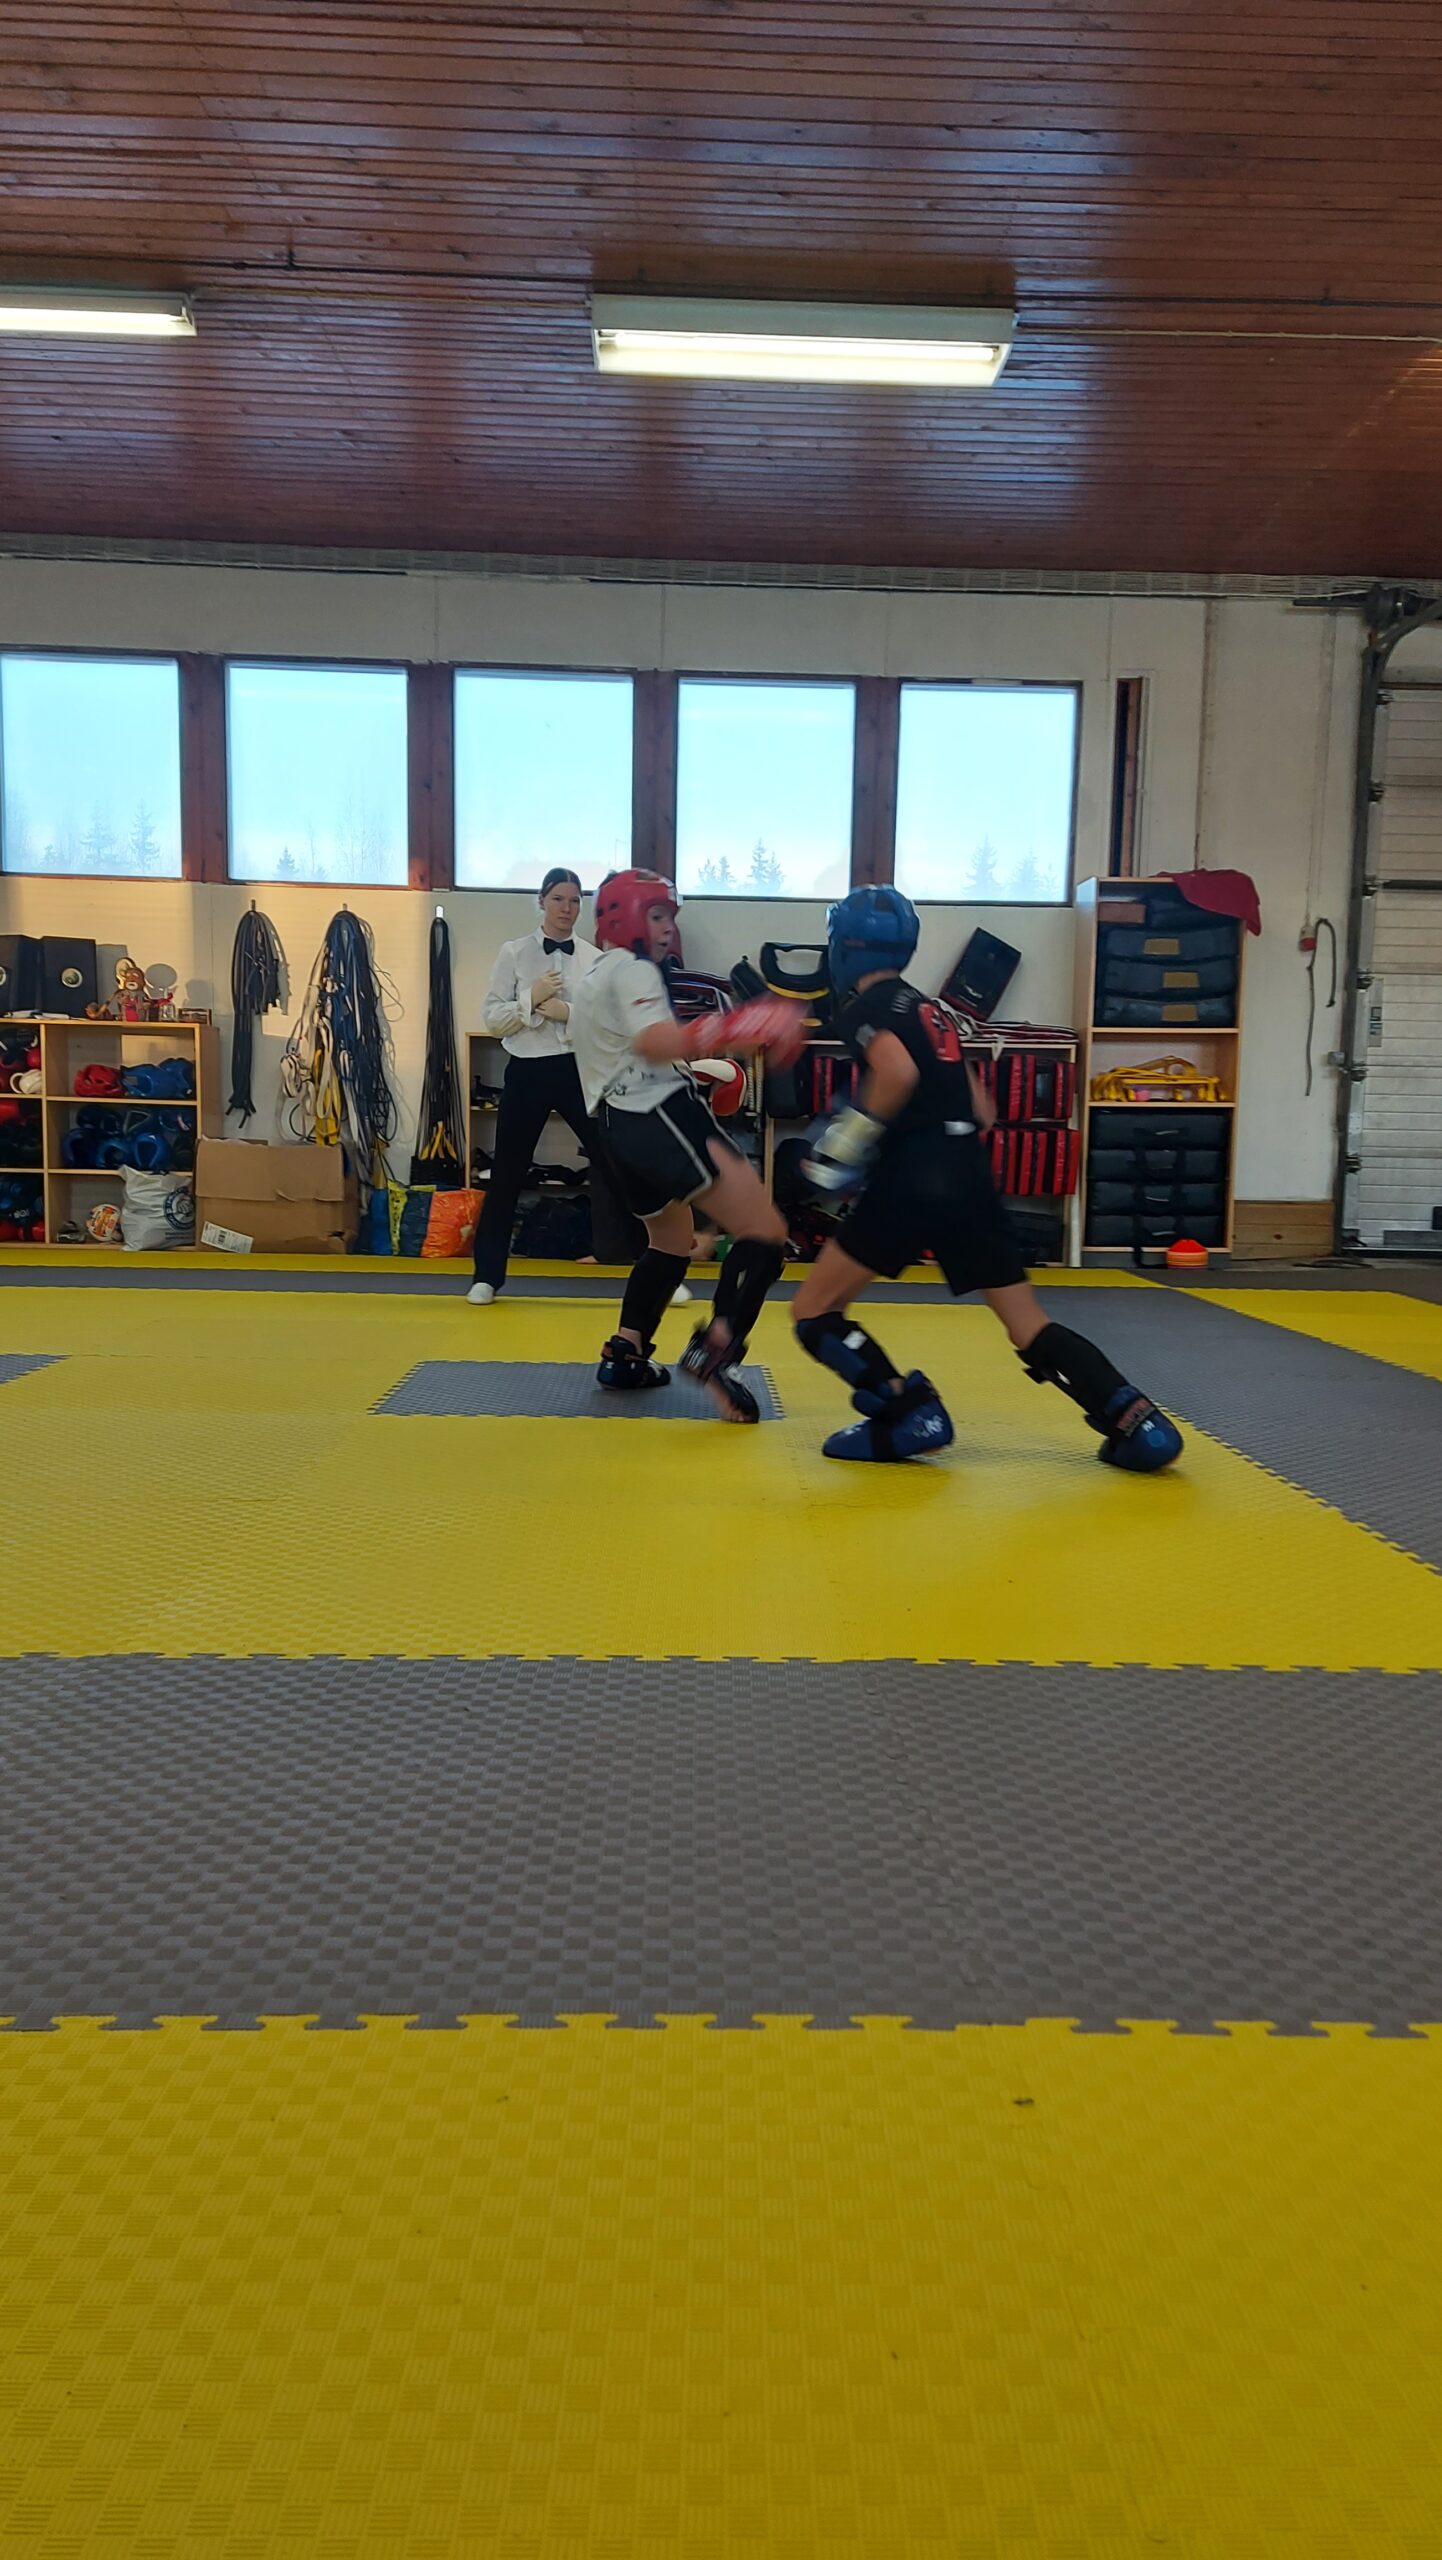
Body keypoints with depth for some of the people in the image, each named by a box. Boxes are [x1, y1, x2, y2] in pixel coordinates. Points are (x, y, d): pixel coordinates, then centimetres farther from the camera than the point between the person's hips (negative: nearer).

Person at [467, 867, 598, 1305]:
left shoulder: (595, 959, 2)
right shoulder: (514, 953, 1)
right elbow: (492, 1019, -2)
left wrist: (569, 1013, -16)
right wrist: (531, 999, -16)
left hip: (579, 1070, 0)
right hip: (528, 1071, 0)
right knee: (507, 1176, 7)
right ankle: (488, 1275, 20)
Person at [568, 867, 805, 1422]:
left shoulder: (594, 981, 27)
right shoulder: (632, 970, -4)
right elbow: (655, 1042, -24)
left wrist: (702, 1064, 29)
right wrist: (735, 1031, -34)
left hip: (617, 1125, 10)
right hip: (661, 1116, -10)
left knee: (672, 1240, 29)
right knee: (764, 1232, -16)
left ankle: (625, 1354, 24)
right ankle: (716, 1350, -30)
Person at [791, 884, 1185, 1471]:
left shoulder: (863, 1009, 0)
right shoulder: (931, 1010, 23)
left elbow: (899, 1072, -22)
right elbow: (982, 1112, 22)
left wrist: (853, 1135, -12)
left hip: (912, 1180, -8)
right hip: (969, 1176, 8)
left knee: (813, 1313, 4)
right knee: (1031, 1328, 11)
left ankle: (910, 1416, -5)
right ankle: (1139, 1422, -1)